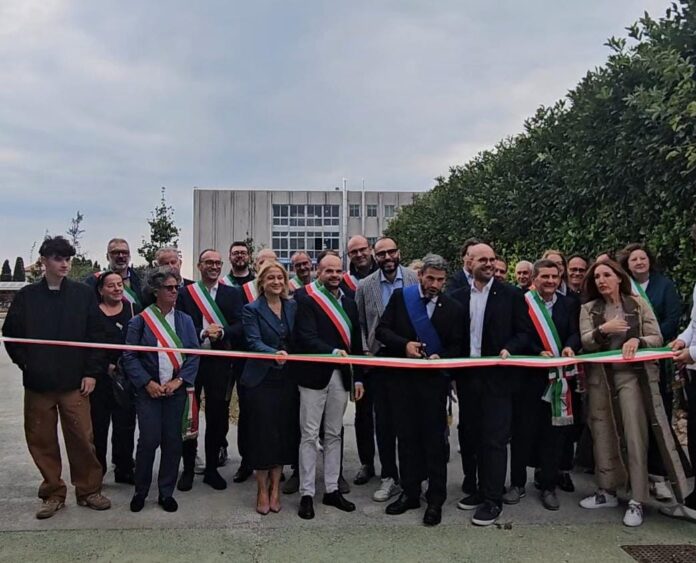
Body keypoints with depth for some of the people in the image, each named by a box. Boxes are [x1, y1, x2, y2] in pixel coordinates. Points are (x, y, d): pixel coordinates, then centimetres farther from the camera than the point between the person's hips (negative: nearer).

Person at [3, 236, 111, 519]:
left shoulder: (83, 293, 1)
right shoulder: (26, 296, 4)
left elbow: (96, 335, 1)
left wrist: (92, 372, -3)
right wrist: (25, 364, 2)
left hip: (74, 382, -1)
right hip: (37, 383, 1)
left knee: (82, 438, 1)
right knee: (42, 441, 8)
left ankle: (89, 490, 18)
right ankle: (53, 493, 24)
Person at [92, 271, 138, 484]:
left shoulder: (134, 310, 6)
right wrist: (107, 366, -9)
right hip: (100, 378, -1)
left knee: (125, 424, 6)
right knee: (98, 424, 4)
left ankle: (124, 469, 19)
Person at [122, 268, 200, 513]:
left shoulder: (185, 320, 6)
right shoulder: (140, 320, -2)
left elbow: (194, 355, 3)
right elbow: (129, 357, -4)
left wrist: (179, 381, -9)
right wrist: (147, 383, -12)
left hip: (176, 390, 3)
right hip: (149, 390, -2)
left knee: (172, 441, 5)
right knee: (149, 440, -4)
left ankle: (166, 493, 19)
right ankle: (140, 491, 16)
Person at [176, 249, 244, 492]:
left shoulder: (232, 294, 6)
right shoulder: (185, 293, 3)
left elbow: (240, 326, -3)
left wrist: (221, 332, -20)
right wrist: (202, 333, -19)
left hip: (219, 362, 1)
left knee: (217, 416, 8)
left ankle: (212, 468, 23)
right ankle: (188, 469, 22)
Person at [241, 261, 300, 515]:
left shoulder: (293, 307, 9)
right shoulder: (252, 310, -3)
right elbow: (254, 342, -15)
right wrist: (274, 354, -32)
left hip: (287, 379, 4)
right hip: (261, 379, -3)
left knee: (284, 433, 6)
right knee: (263, 434, 1)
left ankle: (275, 488, 19)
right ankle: (262, 490, 15)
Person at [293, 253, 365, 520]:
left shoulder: (348, 303, 13)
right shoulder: (305, 299, -7)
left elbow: (356, 342, 14)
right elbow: (306, 337, -18)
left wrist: (358, 377, 11)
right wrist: (333, 352, -32)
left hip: (341, 375, 6)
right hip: (314, 375, -5)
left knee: (334, 435, 13)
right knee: (309, 435, 2)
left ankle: (332, 489, 23)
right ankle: (307, 493, 12)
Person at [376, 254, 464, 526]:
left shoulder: (453, 308, 1)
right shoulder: (400, 297, 2)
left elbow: (456, 347, 4)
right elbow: (382, 330, 1)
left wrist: (440, 357, -16)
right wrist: (404, 344, -15)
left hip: (434, 380, -1)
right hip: (401, 378, 2)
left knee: (434, 438, 3)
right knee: (406, 436, 11)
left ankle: (435, 499, 16)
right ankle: (410, 493, 25)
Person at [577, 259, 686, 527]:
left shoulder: (638, 304, 3)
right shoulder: (588, 309, 7)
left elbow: (657, 338, 0)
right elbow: (586, 342, -4)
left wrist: (637, 340, -20)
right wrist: (603, 330, -23)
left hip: (632, 374, -2)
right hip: (600, 377, 3)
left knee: (634, 434, -7)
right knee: (602, 434, 7)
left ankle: (636, 501, -1)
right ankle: (606, 491, 21)